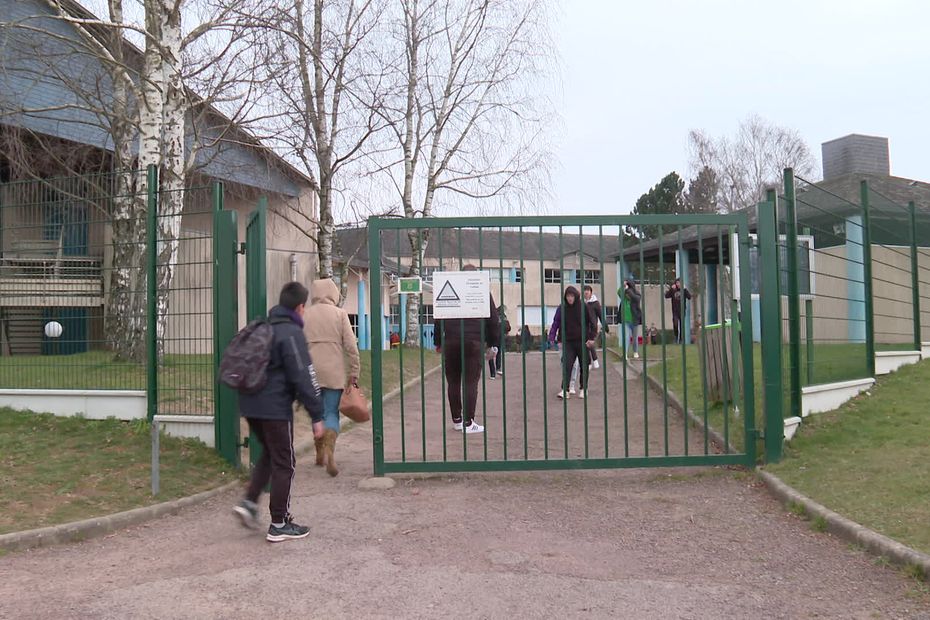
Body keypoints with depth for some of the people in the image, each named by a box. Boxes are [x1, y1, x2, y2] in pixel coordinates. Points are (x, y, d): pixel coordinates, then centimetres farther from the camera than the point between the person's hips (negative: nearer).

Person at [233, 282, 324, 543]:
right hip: (275, 407, -8)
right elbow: (303, 377, -17)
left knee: (269, 454, 24)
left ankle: (249, 502, 14)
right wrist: (317, 416, -14)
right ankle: (279, 524, 10)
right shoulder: (292, 333, -14)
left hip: (251, 404, 8)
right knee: (284, 463, 3)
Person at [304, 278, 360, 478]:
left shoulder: (304, 315, 4)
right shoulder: (340, 313, -1)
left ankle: (320, 453, 21)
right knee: (332, 413, 2)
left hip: (311, 371, 2)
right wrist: (354, 372, 2)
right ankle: (329, 450, -20)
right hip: (334, 372, -2)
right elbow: (351, 345, -5)